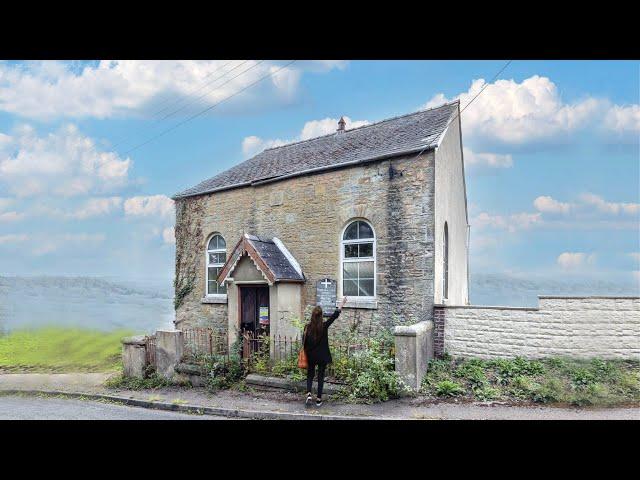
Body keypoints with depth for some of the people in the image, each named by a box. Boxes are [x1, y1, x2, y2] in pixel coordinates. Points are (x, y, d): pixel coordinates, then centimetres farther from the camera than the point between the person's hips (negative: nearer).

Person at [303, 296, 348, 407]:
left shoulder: (308, 327, -8)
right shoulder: (324, 326, -13)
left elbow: (305, 342, -1)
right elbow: (334, 316, -6)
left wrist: (306, 354, 12)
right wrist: (342, 304, 2)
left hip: (311, 356, 1)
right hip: (322, 356, -1)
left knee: (310, 375, 16)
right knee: (320, 377, 9)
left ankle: (309, 394, -3)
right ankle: (319, 399, 13)